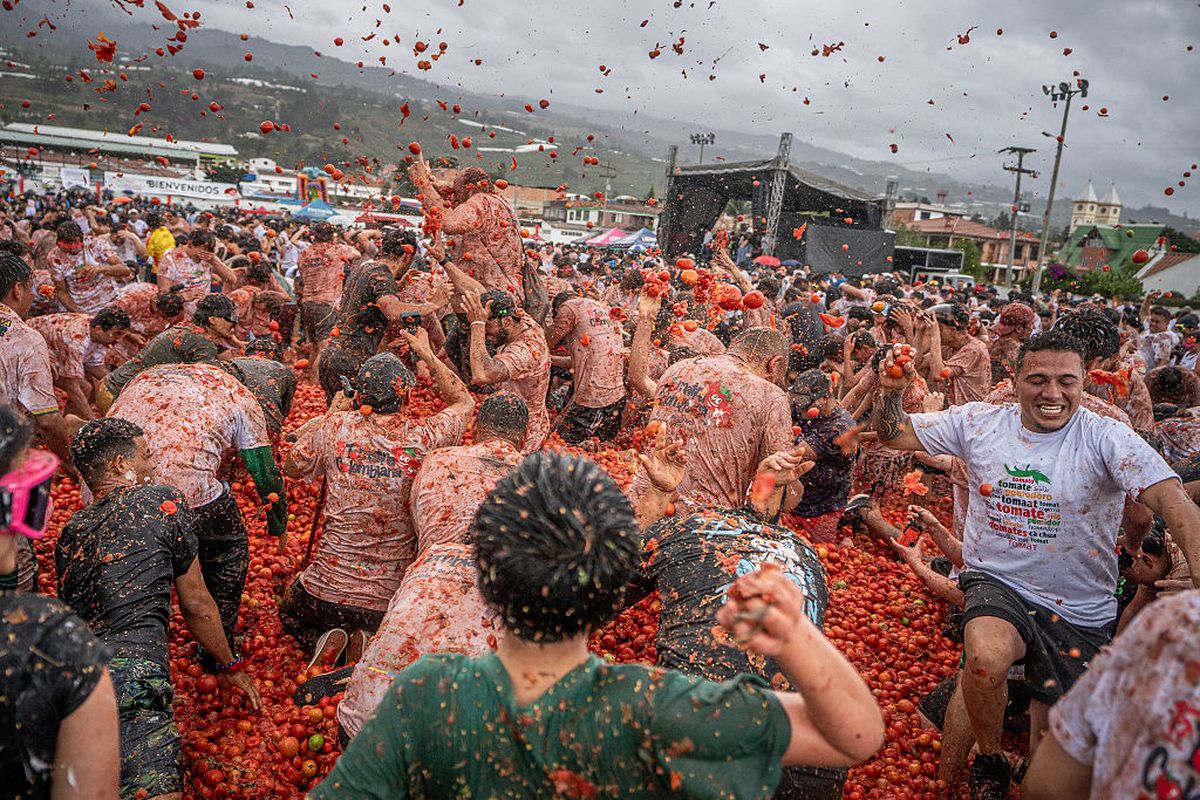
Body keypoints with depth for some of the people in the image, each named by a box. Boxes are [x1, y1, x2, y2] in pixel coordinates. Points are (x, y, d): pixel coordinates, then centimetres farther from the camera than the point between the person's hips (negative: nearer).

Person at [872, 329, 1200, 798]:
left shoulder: (1106, 439, -12)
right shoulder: (979, 423, -4)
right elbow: (894, 435, 4)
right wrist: (891, 391, -18)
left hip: (1079, 610, 0)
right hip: (997, 583, 0)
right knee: (985, 659, -32)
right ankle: (989, 761, -1)